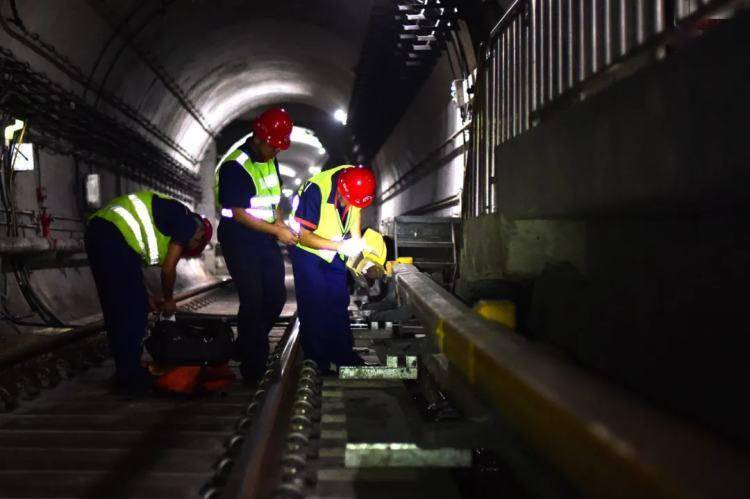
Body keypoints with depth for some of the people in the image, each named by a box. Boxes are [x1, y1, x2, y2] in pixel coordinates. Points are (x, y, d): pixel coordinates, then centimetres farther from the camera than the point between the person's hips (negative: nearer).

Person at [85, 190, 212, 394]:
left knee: (115, 309, 17)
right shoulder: (187, 221, 6)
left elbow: (130, 269, 29)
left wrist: (147, 297, 29)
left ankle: (124, 371, 28)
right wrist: (169, 300, 17)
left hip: (95, 232, 10)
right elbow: (168, 269, 1)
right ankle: (131, 377, 8)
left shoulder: (167, 214, 29)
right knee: (133, 310, 1)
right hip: (116, 238, -10)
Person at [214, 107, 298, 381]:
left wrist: (280, 221, 2)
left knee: (276, 296, 9)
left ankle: (247, 347, 28)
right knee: (253, 301, -8)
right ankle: (252, 367, 6)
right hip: (239, 242, -8)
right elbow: (239, 213, -20)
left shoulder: (270, 159, 5)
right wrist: (277, 231, -17)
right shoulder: (234, 166, -20)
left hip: (266, 238, 8)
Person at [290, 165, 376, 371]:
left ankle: (343, 354, 20)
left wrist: (357, 242, -9)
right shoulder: (315, 190, -34)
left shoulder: (356, 181, -18)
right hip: (308, 251, -6)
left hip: (334, 251, 6)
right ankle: (318, 362, 4)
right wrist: (342, 246, -33)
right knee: (314, 307, -6)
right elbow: (304, 237, -28)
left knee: (340, 302, 9)